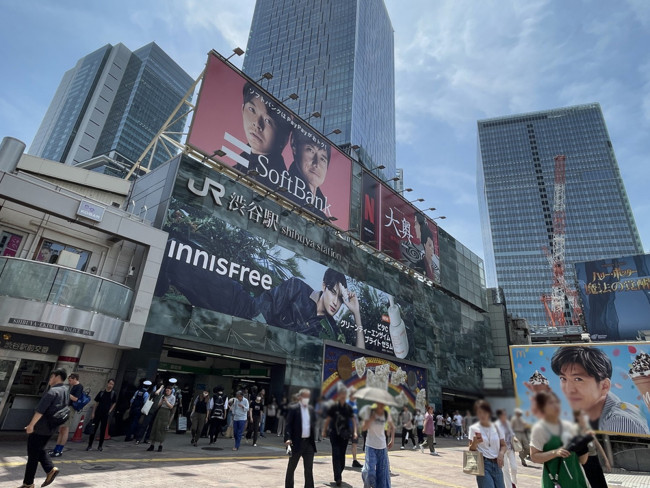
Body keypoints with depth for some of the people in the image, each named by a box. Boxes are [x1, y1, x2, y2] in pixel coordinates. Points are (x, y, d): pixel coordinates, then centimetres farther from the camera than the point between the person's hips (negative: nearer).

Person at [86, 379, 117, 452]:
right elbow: (96, 403, 4)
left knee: (103, 430, 5)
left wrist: (110, 411, -1)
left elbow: (114, 403, 9)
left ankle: (100, 446, 16)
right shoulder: (101, 392, -1)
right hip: (97, 413, 0)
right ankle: (90, 445, 12)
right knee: (93, 429, 1)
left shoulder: (113, 394, -2)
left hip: (105, 415, 0)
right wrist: (93, 413, -1)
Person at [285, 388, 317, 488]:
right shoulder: (293, 408, -9)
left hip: (309, 442, 4)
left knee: (309, 469, 7)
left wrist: (314, 438, 8)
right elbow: (288, 425, -12)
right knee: (291, 468, 12)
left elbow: (313, 424, 14)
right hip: (296, 442, -4)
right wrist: (287, 439, -22)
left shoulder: (311, 409, 8)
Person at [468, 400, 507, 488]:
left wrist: (501, 453, -8)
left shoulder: (496, 427, 4)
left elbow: (503, 445, 13)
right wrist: (475, 442, -26)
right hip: (483, 464, -4)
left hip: (496, 464, 4)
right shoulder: (474, 428, -5)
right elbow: (471, 450, -5)